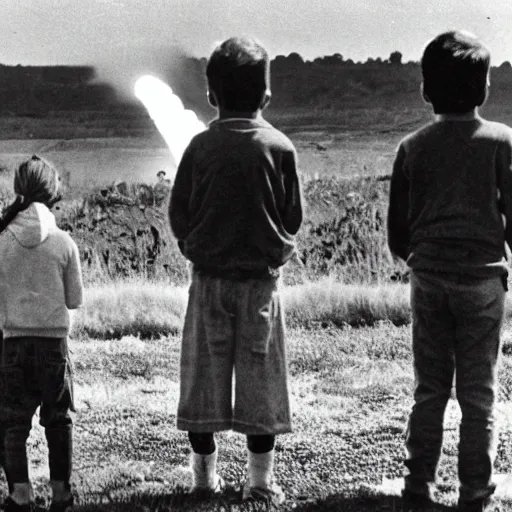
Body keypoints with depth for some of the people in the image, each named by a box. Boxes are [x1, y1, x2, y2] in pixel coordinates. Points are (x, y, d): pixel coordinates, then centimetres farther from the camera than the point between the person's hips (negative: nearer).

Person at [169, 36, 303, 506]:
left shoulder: (201, 146, -6)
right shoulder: (279, 147, -7)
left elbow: (178, 212, 0)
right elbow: (293, 217, 1)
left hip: (209, 277, 1)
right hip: (262, 278, 0)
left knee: (204, 375, 10)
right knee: (260, 378, 6)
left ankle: (205, 473, 16)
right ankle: (261, 480, 8)